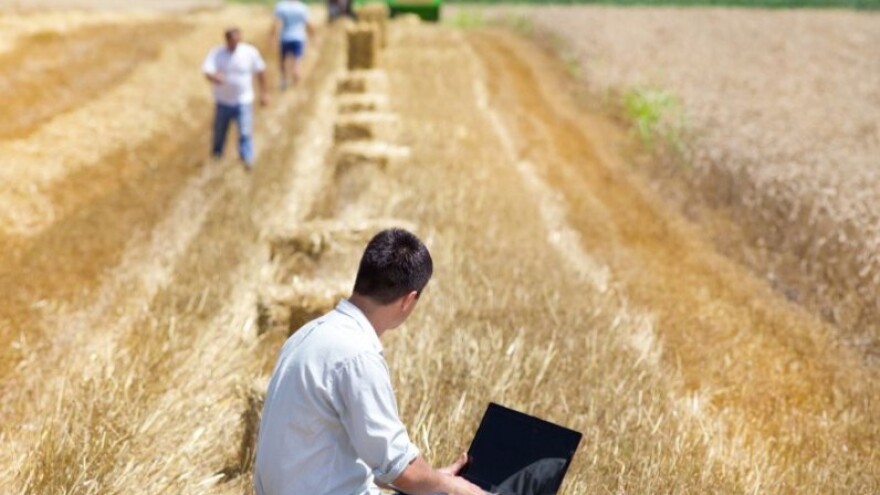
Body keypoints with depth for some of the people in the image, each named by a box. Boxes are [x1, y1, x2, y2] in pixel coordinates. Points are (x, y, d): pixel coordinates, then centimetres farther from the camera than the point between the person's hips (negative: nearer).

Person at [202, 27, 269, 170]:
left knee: (245, 132, -10)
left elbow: (261, 71, 2)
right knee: (220, 130, 15)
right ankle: (216, 153, 37)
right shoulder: (216, 53, -10)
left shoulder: (250, 52, -9)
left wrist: (264, 92, 5)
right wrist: (213, 77, -47)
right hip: (223, 100, 1)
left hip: (243, 101, -1)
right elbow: (207, 70, -23)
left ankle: (247, 158, -3)